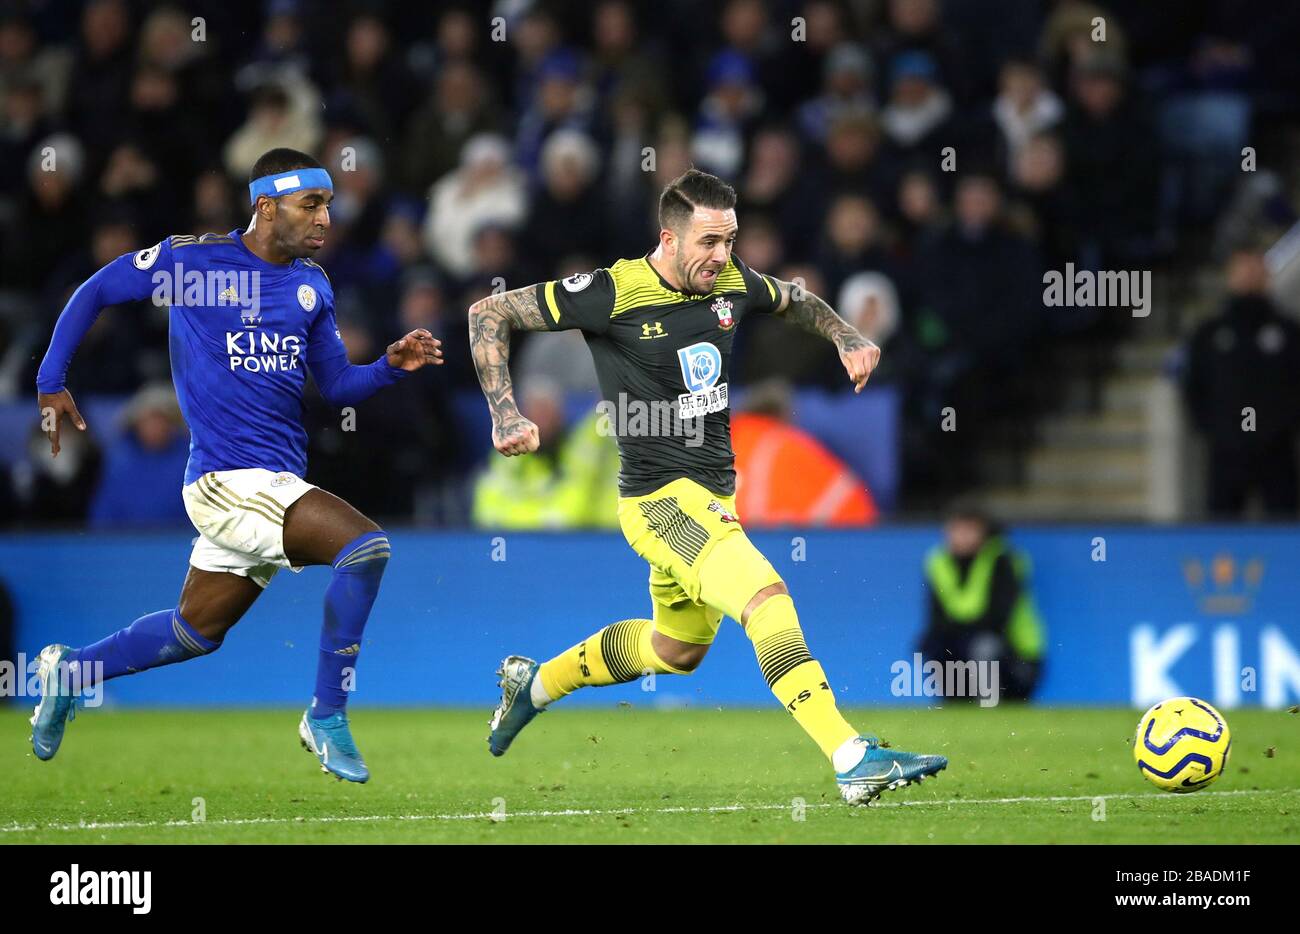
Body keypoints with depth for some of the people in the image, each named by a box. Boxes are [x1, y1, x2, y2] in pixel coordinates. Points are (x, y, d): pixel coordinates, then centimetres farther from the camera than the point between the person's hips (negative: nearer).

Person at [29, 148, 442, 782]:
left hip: (276, 481, 7)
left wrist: (392, 365, -3)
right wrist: (50, 384, 1)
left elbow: (335, 385, 16)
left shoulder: (312, 287, 11)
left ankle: (70, 673, 35)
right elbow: (95, 292, 4)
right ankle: (327, 719, -13)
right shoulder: (194, 259, -7)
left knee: (197, 631, 15)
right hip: (228, 477, -7)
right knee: (364, 546, -23)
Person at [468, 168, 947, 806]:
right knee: (766, 596, -28)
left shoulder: (732, 283, 1)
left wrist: (847, 338, 5)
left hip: (714, 497, 9)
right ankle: (853, 761, -34)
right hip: (660, 496, -9)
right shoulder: (614, 292, -17)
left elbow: (796, 301, 25)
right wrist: (506, 415, -19)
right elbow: (490, 314, -10)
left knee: (675, 651, 24)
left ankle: (535, 683, 45)